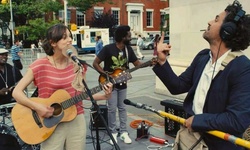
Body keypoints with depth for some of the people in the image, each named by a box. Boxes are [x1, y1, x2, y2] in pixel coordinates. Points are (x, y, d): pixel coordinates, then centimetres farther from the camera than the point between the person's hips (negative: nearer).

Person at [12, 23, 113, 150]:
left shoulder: (78, 65, 1)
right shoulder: (40, 65, -11)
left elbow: (82, 93, 9)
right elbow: (16, 92, -10)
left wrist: (104, 96, -4)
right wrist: (36, 107, -23)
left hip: (77, 121, 4)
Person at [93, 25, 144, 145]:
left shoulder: (128, 49, -1)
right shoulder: (108, 49, -17)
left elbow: (137, 63, 1)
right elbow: (95, 63, -13)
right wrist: (104, 73, -23)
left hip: (122, 84, 5)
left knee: (122, 108, 10)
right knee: (112, 109, -1)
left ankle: (123, 132, 20)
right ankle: (113, 133, 13)